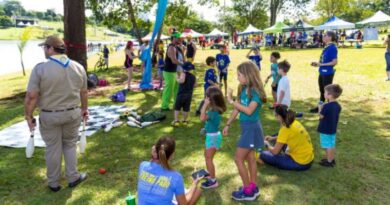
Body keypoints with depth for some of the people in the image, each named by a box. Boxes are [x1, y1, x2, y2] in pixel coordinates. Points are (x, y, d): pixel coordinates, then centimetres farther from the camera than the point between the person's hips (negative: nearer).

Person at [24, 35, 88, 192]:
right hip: (73, 113, 3)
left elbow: (31, 96, -15)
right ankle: (73, 177, 26)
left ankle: (54, 183, 26)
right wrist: (84, 108, 19)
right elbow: (84, 92, 7)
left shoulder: (40, 68, -15)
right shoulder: (79, 67, -2)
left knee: (53, 149, 11)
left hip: (49, 116, -3)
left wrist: (28, 115, -2)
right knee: (70, 145, 19)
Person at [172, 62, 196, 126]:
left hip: (181, 94, -4)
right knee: (186, 109, 13)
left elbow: (182, 81, -28)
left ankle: (176, 121, 3)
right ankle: (184, 120, 21)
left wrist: (177, 79, -11)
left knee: (177, 108, 5)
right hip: (189, 95, 4)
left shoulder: (183, 74, -9)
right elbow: (194, 85, 13)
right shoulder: (193, 76, 7)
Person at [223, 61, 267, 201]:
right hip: (246, 127, 8)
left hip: (252, 128, -8)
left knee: (238, 159, -3)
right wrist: (228, 124, 13)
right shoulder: (243, 89, 5)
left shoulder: (256, 91, -19)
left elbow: (249, 110, -29)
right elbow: (237, 109, 10)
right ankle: (253, 187, 30)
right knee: (250, 158, 16)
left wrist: (232, 101, -25)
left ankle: (248, 191, 11)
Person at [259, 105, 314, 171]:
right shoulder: (295, 123, 3)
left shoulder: (285, 129, -19)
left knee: (263, 155, -10)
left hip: (300, 163, -9)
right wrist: (273, 138, 16)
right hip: (309, 159, 9)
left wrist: (268, 144, 5)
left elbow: (275, 151, -15)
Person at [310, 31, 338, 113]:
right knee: (322, 91, 19)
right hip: (322, 72, 9)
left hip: (328, 73, -9)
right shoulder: (326, 47, 10)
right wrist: (317, 63, 7)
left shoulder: (332, 48, -16)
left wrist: (321, 64, -19)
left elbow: (334, 62, -19)